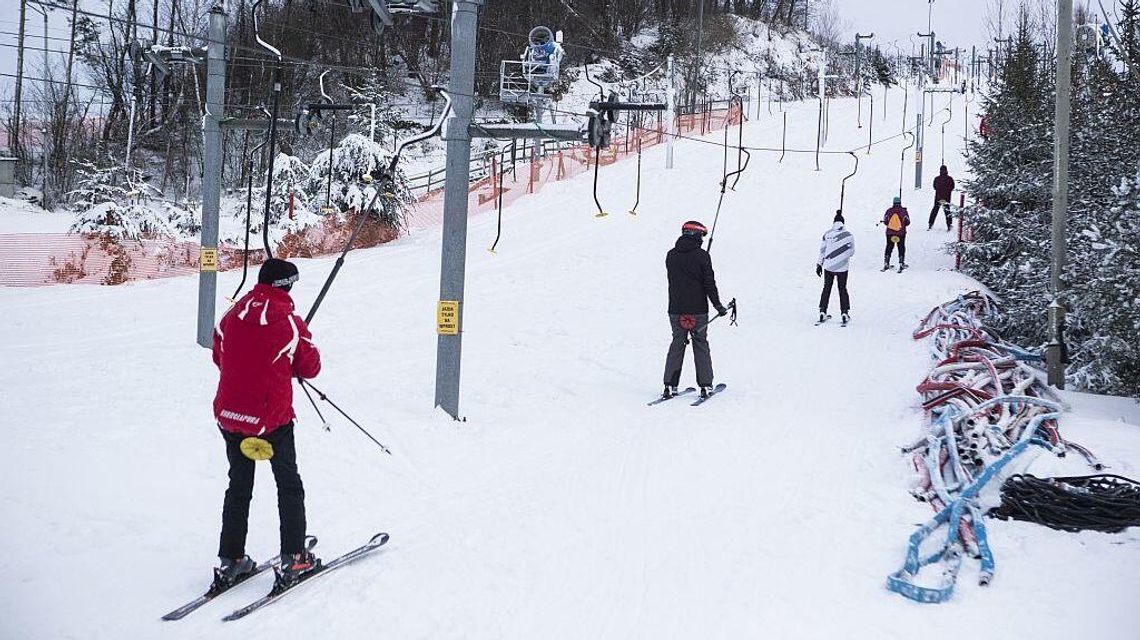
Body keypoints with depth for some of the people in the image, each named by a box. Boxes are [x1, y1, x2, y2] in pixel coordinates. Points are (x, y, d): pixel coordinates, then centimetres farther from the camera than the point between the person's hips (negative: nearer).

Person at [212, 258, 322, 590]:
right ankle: (293, 559, 11)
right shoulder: (291, 324, -12)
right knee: (289, 486, 12)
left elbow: (219, 358, 13)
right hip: (273, 417, -4)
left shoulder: (231, 317, 0)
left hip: (229, 414, 4)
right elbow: (311, 367, -2)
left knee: (239, 487, 17)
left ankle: (230, 561, 19)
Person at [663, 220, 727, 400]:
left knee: (677, 344, 11)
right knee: (701, 345, 7)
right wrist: (718, 306, 0)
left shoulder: (671, 255, 3)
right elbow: (709, 283, -9)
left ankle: (670, 386, 5)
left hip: (676, 309, 3)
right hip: (698, 309, -3)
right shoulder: (702, 256, -10)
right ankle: (705, 386, 6)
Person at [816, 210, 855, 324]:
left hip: (828, 266, 1)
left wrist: (819, 264, 6)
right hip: (842, 267, -1)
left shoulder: (827, 234, -5)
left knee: (826, 288, 15)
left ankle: (822, 312, 14)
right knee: (842, 289, 13)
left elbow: (822, 250, -2)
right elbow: (852, 252, 1)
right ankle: (845, 312, 11)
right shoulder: (848, 235, -7)